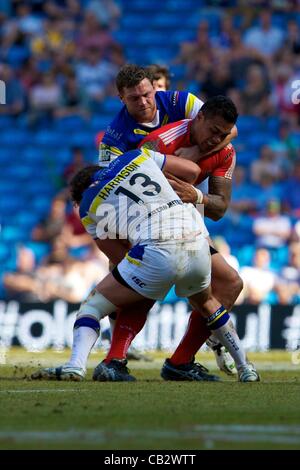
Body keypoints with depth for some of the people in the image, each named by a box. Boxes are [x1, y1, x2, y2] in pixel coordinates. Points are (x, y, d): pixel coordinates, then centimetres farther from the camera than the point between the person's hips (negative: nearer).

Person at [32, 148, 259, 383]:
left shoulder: (89, 207, 16)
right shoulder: (139, 156, 23)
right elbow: (193, 171, 27)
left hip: (156, 250, -4)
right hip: (197, 244, 4)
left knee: (92, 307, 10)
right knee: (206, 304, 37)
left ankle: (76, 366, -15)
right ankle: (246, 369, 41)